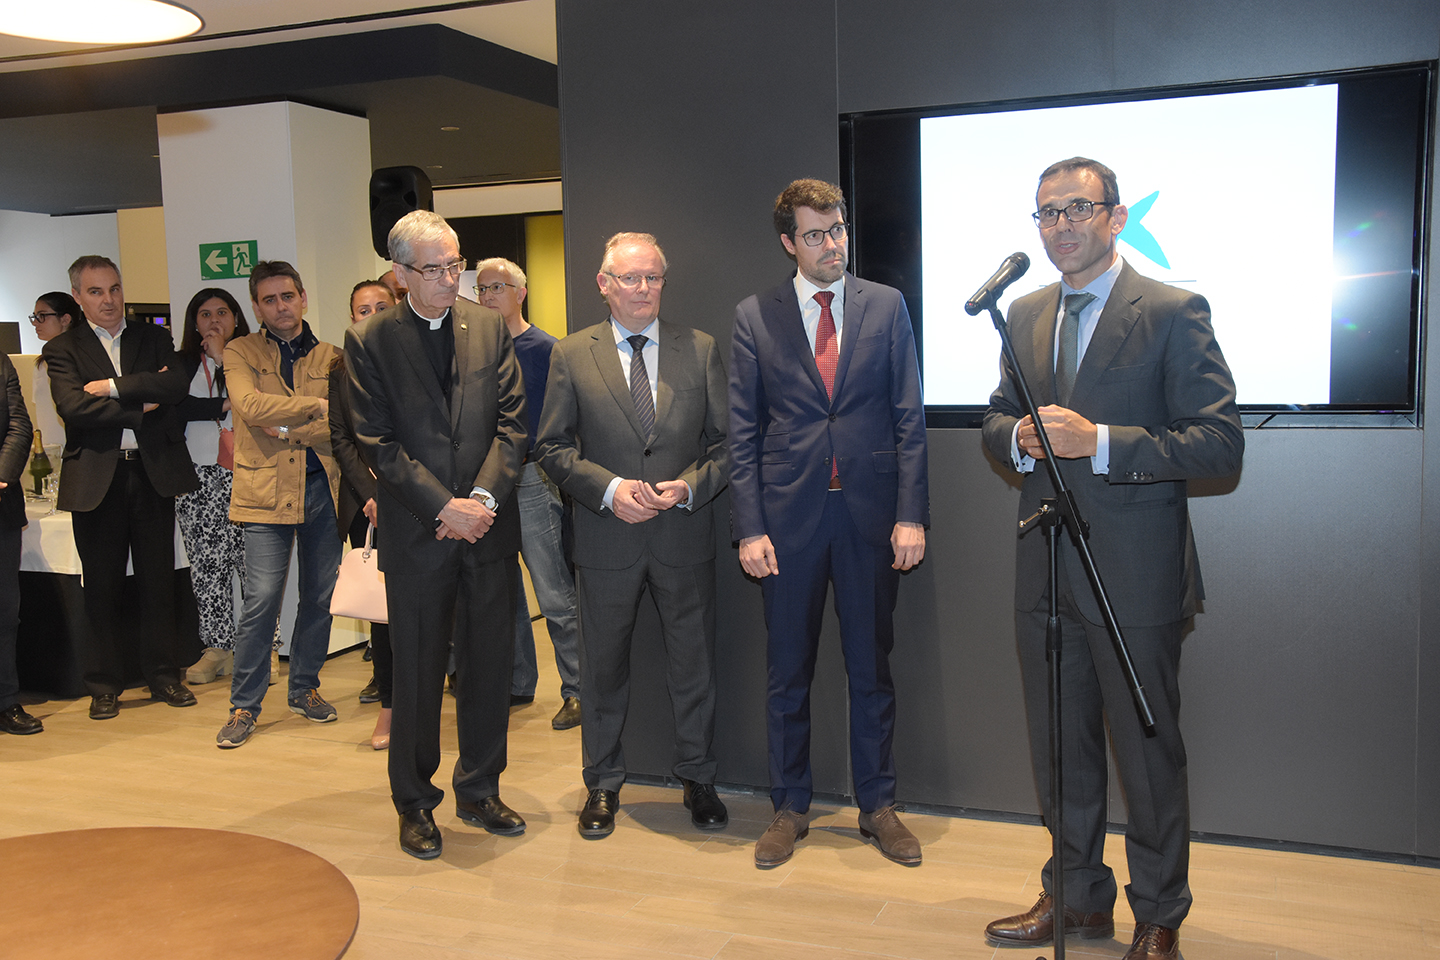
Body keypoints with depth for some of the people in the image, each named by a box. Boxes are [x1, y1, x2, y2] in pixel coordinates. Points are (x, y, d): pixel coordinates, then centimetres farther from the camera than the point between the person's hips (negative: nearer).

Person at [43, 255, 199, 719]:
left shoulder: (154, 338, 11)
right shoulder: (62, 349, 5)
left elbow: (175, 385, -7)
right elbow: (73, 407, -12)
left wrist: (113, 387, -11)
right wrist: (139, 406, -10)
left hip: (153, 473, 2)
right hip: (96, 480, -1)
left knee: (159, 580, 7)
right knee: (101, 586, 5)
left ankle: (163, 674, 19)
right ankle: (104, 685, 16)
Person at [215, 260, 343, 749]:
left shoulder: (331, 357, 11)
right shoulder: (240, 352, 5)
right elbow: (250, 405, -14)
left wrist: (290, 430, -12)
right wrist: (316, 405, -13)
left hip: (322, 488, 3)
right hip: (267, 492, -3)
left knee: (319, 596, 10)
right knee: (262, 600, -7)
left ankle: (305, 688, 27)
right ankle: (244, 706, 7)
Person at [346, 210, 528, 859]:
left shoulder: (489, 328, 5)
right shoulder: (369, 342, -3)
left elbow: (511, 422, 2)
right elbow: (378, 445, -7)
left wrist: (484, 498, -11)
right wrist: (444, 507, -15)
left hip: (489, 527, 3)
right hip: (417, 536, -2)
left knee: (489, 666, 10)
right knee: (417, 675, 6)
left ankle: (480, 791, 27)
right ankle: (415, 803, 23)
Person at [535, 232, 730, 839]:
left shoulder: (701, 350, 3)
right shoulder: (572, 355, 1)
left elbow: (726, 440, 4)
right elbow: (553, 446, 0)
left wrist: (689, 486, -13)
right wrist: (609, 488, -14)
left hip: (684, 534, 1)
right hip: (607, 538, 0)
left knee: (693, 663, 11)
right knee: (603, 667, 11)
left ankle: (697, 778, 30)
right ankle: (602, 785, 29)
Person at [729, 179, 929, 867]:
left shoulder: (886, 306, 4)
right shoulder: (754, 318, 2)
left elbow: (909, 416, 2)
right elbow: (742, 431, 1)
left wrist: (911, 513, -6)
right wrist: (749, 526, -6)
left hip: (871, 513, 1)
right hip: (788, 514, 0)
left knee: (871, 666, 11)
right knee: (788, 672, 10)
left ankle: (877, 805, 26)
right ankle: (789, 808, 25)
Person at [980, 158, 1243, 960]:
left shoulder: (1174, 313, -8)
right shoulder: (1026, 315, 11)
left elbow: (1220, 444, -14)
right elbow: (996, 420, 17)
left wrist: (1098, 441, -24)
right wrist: (1019, 436, -7)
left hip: (1136, 574, -5)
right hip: (1046, 573, 6)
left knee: (1148, 750, 8)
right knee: (1061, 747, 16)